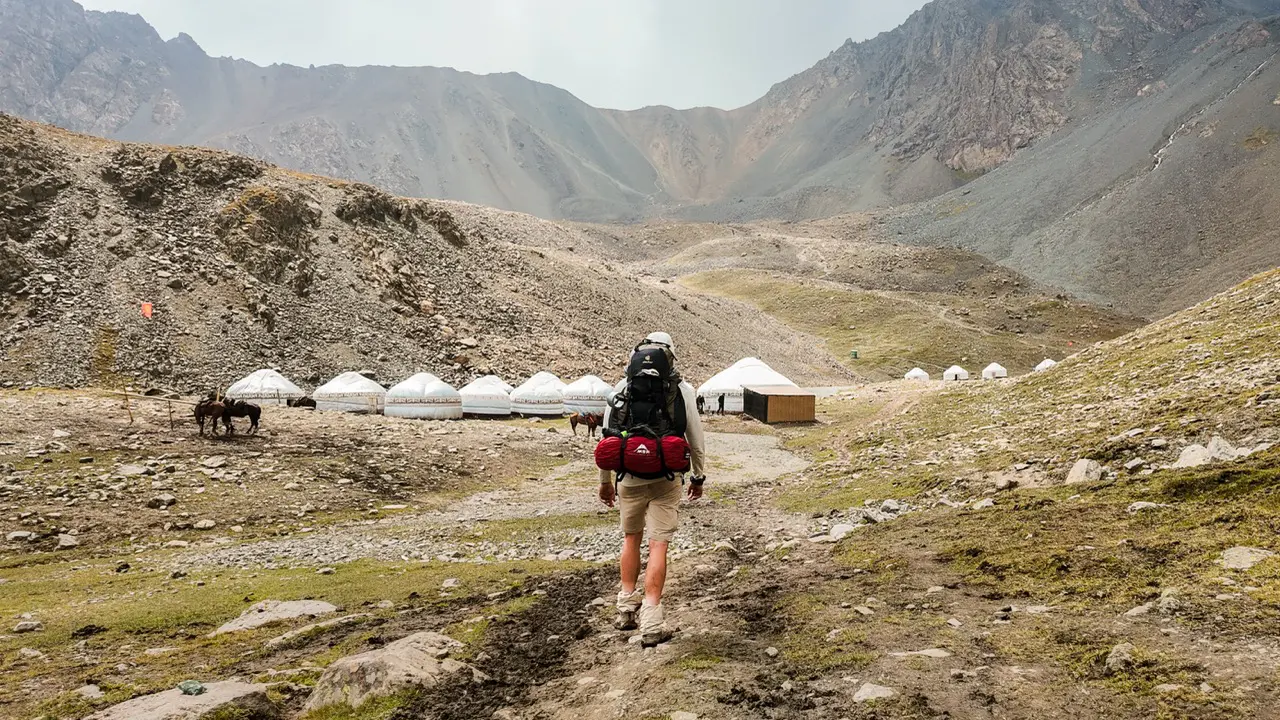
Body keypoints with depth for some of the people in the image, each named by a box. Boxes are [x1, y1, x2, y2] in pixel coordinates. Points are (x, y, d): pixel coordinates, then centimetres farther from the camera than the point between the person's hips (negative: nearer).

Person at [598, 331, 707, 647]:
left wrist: (605, 480, 16)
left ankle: (627, 607, 28)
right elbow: (696, 440, 2)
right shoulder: (683, 390, -2)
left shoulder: (622, 388, 2)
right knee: (658, 545, 1)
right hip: (667, 478, -2)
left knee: (631, 538, 21)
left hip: (629, 478, 2)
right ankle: (651, 622, -2)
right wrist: (698, 477, 17)